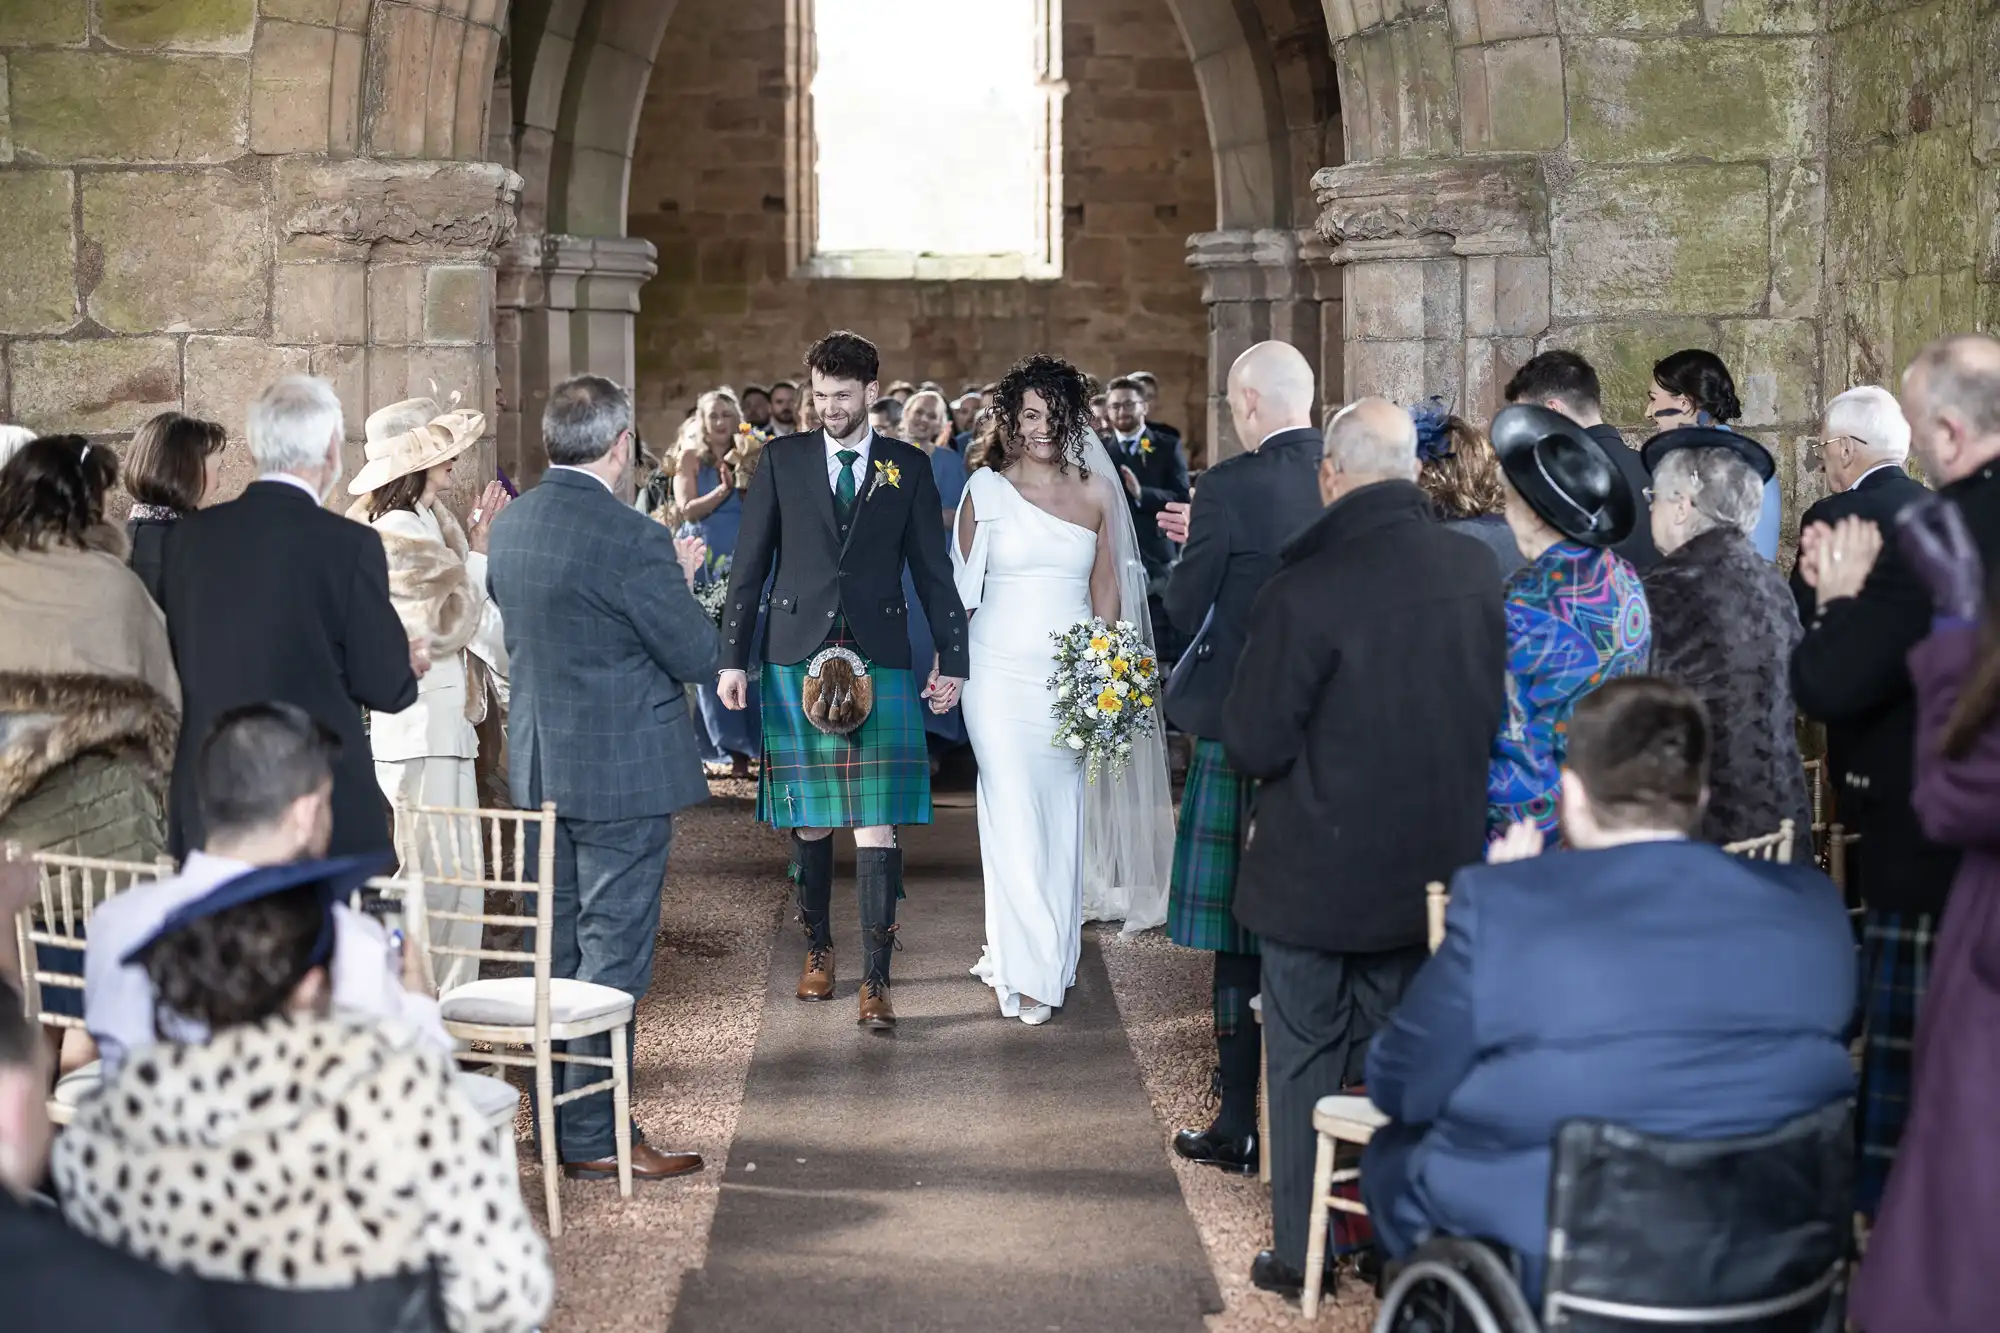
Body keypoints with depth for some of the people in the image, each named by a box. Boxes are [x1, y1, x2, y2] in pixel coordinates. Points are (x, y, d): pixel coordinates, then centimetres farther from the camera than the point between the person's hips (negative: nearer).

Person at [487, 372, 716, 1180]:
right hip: (622, 773, -8)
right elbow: (697, 656, -15)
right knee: (613, 955, 0)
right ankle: (595, 1138, 4)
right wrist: (680, 579, 3)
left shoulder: (510, 525, 3)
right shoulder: (631, 541, -21)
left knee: (560, 952, 16)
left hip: (539, 767, 8)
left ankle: (555, 1119, 25)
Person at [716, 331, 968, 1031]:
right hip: (796, 658, 1)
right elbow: (750, 564, 7)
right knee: (809, 821, 8)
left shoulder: (908, 467, 7)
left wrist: (951, 658, 7)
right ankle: (818, 949, 26)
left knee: (877, 828, -7)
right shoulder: (783, 459, 6)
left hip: (879, 663, -1)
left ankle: (876, 981, -6)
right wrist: (733, 656, 3)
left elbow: (932, 570, 10)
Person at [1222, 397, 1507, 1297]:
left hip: (1317, 868, -4)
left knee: (1306, 1055, 10)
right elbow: (1496, 707, 6)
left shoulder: (1302, 592, -23)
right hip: (1432, 861, 4)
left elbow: (1251, 744, -16)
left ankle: (1302, 1252, 17)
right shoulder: (1477, 570, -8)